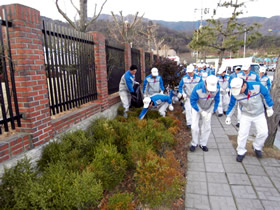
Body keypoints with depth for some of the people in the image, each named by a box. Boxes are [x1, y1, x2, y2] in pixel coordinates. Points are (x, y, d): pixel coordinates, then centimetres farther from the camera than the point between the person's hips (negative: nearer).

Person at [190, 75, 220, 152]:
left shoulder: (216, 89, -24)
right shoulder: (197, 88, -34)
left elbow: (216, 101, -9)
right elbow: (192, 101, -22)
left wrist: (211, 112, -17)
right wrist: (201, 111, -24)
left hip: (208, 108, 3)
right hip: (197, 107, -3)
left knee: (207, 127, 5)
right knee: (194, 126, -5)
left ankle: (203, 144, 22)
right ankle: (194, 143, 16)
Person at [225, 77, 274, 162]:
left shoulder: (257, 86, -27)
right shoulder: (234, 93, -23)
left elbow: (266, 95, -8)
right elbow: (232, 105, -6)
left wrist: (269, 108, 0)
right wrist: (228, 116, 0)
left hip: (259, 114, 1)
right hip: (246, 115, 0)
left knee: (263, 132, 0)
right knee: (242, 133, -6)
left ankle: (257, 147, 29)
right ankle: (241, 152, 15)